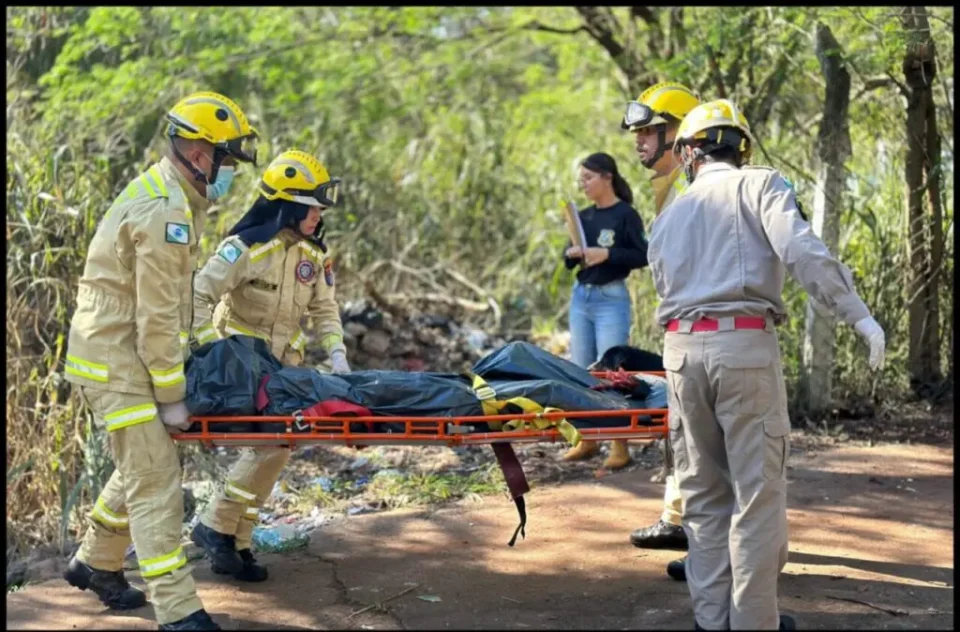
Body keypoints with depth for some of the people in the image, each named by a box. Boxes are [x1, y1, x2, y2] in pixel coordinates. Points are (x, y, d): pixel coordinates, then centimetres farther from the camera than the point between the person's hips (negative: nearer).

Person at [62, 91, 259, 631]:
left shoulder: (173, 197, 10)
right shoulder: (165, 213, -23)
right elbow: (157, 317, -22)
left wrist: (182, 360, 14)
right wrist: (171, 396, -16)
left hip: (124, 353, 10)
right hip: (117, 361, -10)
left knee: (144, 465, 21)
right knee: (156, 480, -10)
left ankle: (96, 563, 37)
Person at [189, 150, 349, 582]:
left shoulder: (314, 253, 3)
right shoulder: (247, 246, -18)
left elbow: (324, 308, 11)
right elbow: (200, 296, -18)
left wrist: (336, 353, -3)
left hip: (283, 364, 7)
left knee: (273, 446, 4)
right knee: (273, 442, -19)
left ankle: (233, 544, 13)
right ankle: (218, 528, -8)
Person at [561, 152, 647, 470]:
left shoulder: (626, 215, -7)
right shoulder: (584, 216, 11)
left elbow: (642, 256, -11)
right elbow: (570, 259, 17)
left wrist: (607, 254, -21)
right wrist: (571, 254, -5)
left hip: (611, 298, -7)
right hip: (581, 295, 7)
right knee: (581, 371, 8)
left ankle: (620, 447, -2)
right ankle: (587, 440, 17)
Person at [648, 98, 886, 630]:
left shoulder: (667, 217, 22)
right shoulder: (760, 185, 5)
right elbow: (802, 251, -11)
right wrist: (859, 315, -11)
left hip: (681, 347, 5)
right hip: (744, 344, -5)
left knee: (703, 491, 12)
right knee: (757, 490, 2)